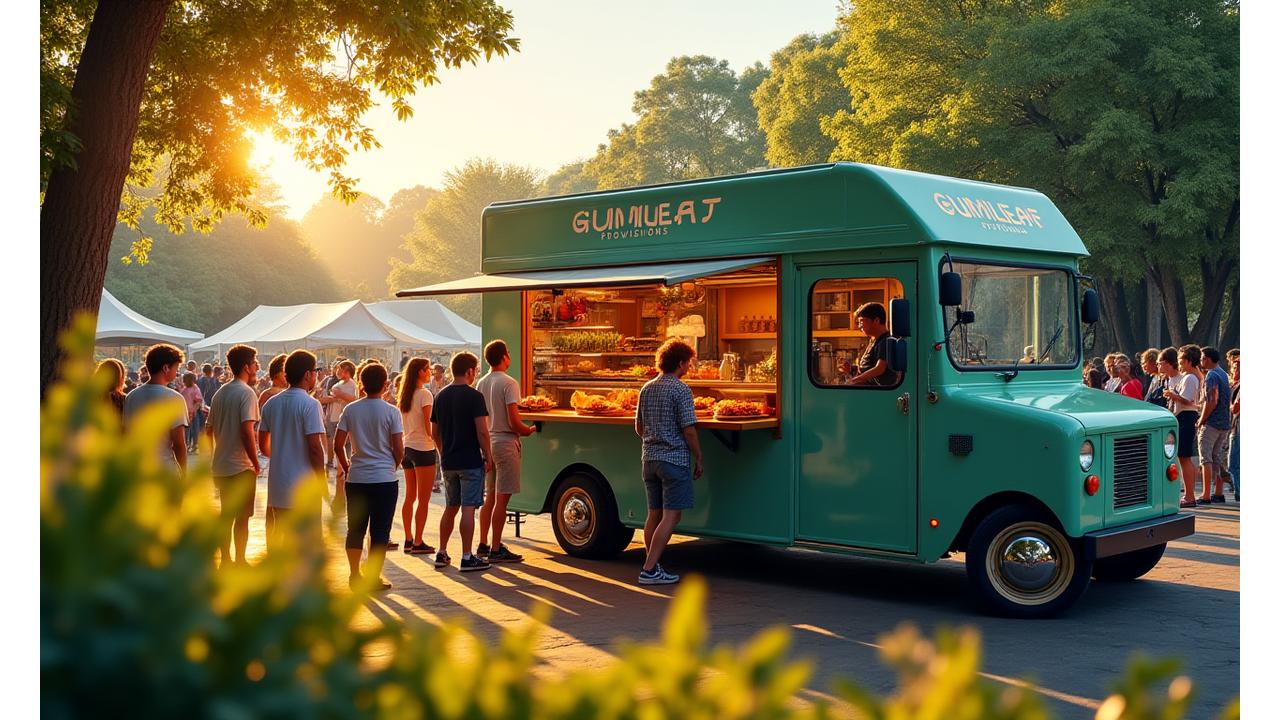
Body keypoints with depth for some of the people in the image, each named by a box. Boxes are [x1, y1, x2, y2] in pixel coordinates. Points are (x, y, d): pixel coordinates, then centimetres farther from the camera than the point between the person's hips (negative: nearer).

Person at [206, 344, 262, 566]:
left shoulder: (219, 393, 10)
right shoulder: (246, 393, -14)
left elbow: (210, 430, 15)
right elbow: (247, 432, -21)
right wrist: (256, 463, -13)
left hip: (220, 466, 8)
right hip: (241, 466, -8)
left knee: (226, 515, 15)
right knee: (242, 517, 1)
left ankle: (225, 560, 21)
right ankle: (240, 563, 5)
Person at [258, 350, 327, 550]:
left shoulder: (271, 403, 8)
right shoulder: (309, 404, -13)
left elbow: (263, 444, 14)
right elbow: (314, 446, -18)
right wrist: (321, 478, -8)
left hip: (277, 481, 7)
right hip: (303, 484, -7)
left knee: (276, 535, 14)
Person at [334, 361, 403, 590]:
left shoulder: (351, 410, 0)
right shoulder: (391, 412, -7)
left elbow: (338, 445, 0)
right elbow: (399, 449, -8)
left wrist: (346, 467, 15)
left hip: (356, 478, 3)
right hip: (384, 478, -3)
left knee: (355, 528, 14)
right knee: (380, 530, 4)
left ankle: (355, 574, 20)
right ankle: (374, 577, 7)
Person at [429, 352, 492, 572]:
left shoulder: (441, 397, 8)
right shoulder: (474, 396, -12)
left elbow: (435, 433, 13)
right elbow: (482, 432, -16)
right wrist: (488, 456, -6)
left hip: (448, 462, 6)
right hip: (471, 461, -6)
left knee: (450, 508, 16)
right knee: (468, 508, -3)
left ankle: (442, 553, 21)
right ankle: (467, 558, -2)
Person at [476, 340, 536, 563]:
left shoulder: (481, 383, 9)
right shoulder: (508, 383, -14)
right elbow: (514, 422, -18)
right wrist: (528, 431, 0)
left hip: (488, 442, 8)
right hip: (505, 442, -8)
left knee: (490, 497, 16)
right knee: (501, 499, -4)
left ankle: (483, 544, 22)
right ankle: (496, 550, -2)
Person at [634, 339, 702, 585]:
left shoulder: (647, 388, 11)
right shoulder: (681, 390, -11)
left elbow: (639, 427, 17)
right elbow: (688, 429, -14)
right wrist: (698, 458, -5)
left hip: (649, 459, 8)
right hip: (674, 459, -8)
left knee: (654, 513, 13)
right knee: (671, 516, -5)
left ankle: (653, 566, 18)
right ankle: (649, 570, -9)